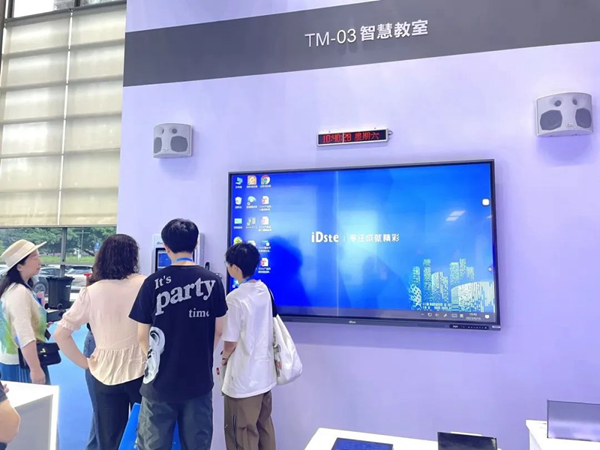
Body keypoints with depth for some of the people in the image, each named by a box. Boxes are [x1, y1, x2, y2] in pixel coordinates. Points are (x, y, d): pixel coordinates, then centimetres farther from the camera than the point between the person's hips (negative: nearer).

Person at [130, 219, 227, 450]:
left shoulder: (153, 282, -11)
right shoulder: (213, 281, -6)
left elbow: (143, 336, -3)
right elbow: (218, 331, 2)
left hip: (161, 381, -1)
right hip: (200, 379, 2)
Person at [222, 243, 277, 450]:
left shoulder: (235, 298, -21)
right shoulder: (265, 290, 1)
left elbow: (231, 342, -15)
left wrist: (224, 358, 5)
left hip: (243, 379, -7)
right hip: (265, 374, 7)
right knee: (264, 429, 20)